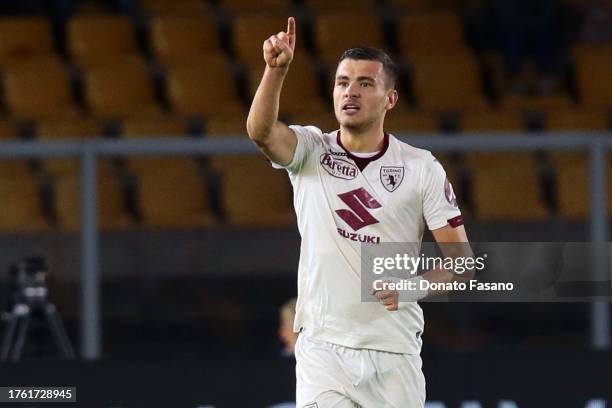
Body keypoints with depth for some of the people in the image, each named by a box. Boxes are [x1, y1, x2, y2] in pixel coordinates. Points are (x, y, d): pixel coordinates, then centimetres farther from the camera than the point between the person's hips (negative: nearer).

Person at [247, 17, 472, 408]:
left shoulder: (422, 168, 2)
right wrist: (276, 69, -37)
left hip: (394, 355, 1)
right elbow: (261, 131, -20)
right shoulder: (310, 152, 2)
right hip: (322, 348, -1)